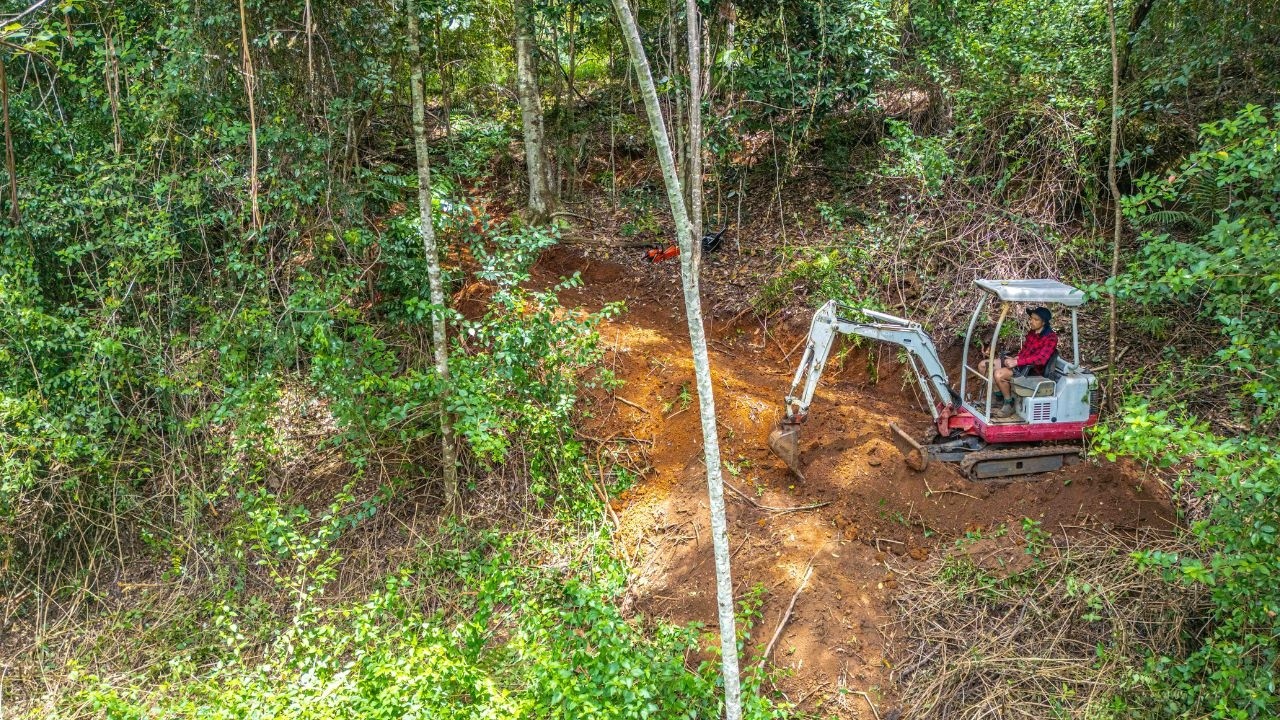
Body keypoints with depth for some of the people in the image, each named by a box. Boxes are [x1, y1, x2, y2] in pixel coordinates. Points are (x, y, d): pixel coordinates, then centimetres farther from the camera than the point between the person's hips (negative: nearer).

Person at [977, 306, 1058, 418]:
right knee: (983, 365, 0)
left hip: (1032, 369, -9)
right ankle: (1000, 395, 8)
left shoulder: (1051, 337, -13)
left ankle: (1008, 405, -14)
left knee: (999, 374, -32)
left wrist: (1017, 362, -28)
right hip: (1020, 362, 9)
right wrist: (1014, 359, 0)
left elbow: (1041, 358, -25)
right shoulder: (1031, 332, 12)